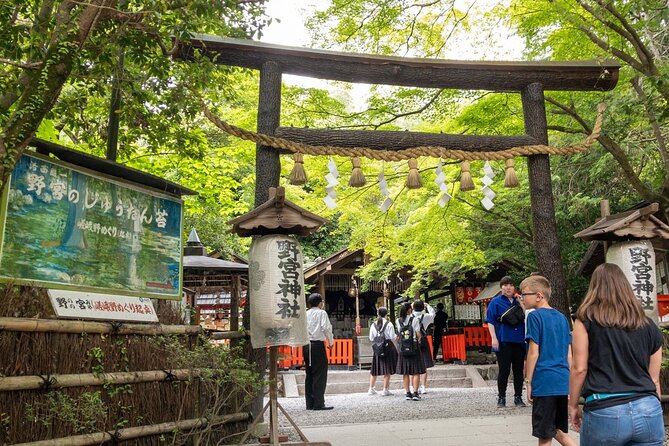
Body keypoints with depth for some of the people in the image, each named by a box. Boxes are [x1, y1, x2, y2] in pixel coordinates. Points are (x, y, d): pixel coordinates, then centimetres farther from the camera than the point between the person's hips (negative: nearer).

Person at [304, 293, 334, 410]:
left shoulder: (305, 314, 13)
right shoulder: (321, 313, -2)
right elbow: (326, 327, -11)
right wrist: (330, 342, -1)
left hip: (306, 345, 6)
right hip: (318, 344, -6)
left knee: (309, 374, 11)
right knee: (320, 374, -3)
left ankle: (309, 403, 13)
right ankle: (318, 404, -5)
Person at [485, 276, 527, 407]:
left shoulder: (518, 302, 13)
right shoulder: (495, 302, 2)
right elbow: (490, 321, -2)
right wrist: (494, 338, -12)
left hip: (519, 341, 4)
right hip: (503, 342, -4)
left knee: (518, 370, 8)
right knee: (504, 370, -1)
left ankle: (518, 397, 19)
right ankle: (501, 398, 10)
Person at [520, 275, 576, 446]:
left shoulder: (535, 316, -8)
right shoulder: (562, 317, 12)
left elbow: (534, 353, -11)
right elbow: (569, 354, 13)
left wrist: (528, 382, -5)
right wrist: (569, 382, 19)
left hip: (545, 382, -7)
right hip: (563, 382, 7)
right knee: (558, 431, 19)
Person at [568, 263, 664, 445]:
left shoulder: (587, 319, 0)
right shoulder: (649, 326, 11)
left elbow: (579, 368, -3)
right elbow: (654, 378, 15)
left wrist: (573, 405, 9)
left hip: (604, 411, -3)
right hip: (648, 411, 3)